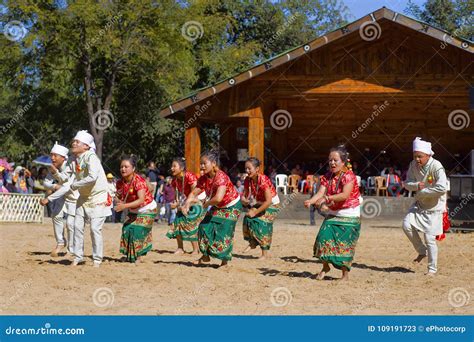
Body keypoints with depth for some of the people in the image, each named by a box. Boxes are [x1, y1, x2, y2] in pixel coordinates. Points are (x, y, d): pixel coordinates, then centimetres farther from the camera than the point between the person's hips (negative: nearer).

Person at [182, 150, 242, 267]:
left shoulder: (221, 177, -34)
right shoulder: (204, 178, -9)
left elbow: (218, 198, -44)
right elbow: (194, 193, -5)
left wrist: (206, 204, -27)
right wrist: (186, 204, -24)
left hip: (231, 207, -8)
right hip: (218, 207, 8)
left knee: (224, 232, -13)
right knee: (205, 226, 3)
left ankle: (225, 261, 2)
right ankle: (205, 256, 18)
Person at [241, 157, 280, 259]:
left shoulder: (264, 180, -31)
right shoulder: (248, 180, -12)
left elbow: (268, 201, -34)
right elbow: (245, 194, -1)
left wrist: (255, 212, -31)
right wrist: (243, 199, -27)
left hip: (272, 204, -6)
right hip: (259, 203, 6)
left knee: (262, 223, -19)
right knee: (248, 219, -14)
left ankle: (265, 252, -9)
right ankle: (252, 243, 6)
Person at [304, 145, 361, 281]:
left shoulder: (348, 176, -15)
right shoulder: (327, 177, 4)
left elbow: (345, 195, -28)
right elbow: (320, 193, -9)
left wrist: (328, 198, -41)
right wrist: (311, 201, -30)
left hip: (349, 216, -5)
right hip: (332, 214, 5)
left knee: (344, 243, -8)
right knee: (324, 237, -8)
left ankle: (345, 274, 5)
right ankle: (325, 267, 14)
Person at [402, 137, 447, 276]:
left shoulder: (436, 167, -23)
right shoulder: (413, 165, -5)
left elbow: (442, 188, -33)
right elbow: (407, 183, 3)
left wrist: (422, 192, -24)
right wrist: (416, 185, -20)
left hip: (434, 207, -6)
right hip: (419, 204, 6)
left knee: (429, 238, -7)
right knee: (407, 225, -13)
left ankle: (432, 269, 8)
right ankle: (422, 251, 10)